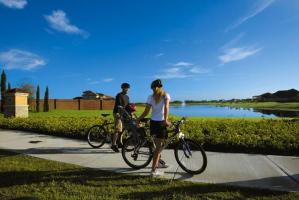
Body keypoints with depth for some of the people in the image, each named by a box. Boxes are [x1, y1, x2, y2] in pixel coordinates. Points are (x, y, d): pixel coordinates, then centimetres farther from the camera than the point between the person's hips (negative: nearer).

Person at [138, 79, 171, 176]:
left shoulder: (150, 97, 3)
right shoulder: (166, 96, -2)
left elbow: (146, 112, -2)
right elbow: (166, 107, -20)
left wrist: (138, 119, 9)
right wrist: (166, 120, -26)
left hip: (153, 122, 3)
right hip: (161, 123, -3)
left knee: (157, 144, 22)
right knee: (159, 146, 2)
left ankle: (157, 160, 39)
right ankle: (154, 170, 5)